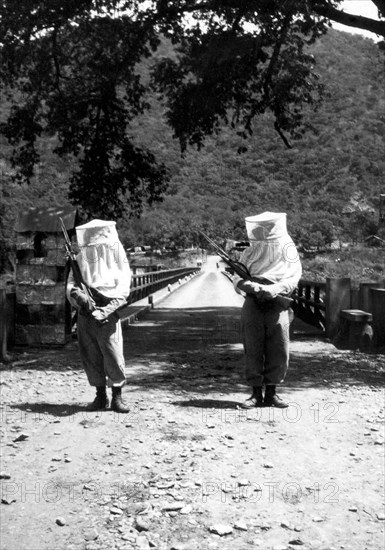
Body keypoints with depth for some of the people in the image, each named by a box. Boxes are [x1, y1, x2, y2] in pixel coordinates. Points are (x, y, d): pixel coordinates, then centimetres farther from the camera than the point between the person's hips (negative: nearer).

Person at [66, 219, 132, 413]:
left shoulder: (117, 255, -1)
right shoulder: (81, 258, 9)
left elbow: (123, 289, -7)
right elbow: (70, 283, 7)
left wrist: (105, 310, -18)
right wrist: (77, 294, -17)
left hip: (108, 313, -4)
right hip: (85, 315, 4)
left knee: (113, 355, -8)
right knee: (90, 356, 7)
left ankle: (117, 397, 6)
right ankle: (100, 395, 20)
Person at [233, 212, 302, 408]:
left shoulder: (288, 252, 10)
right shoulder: (249, 253, 13)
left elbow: (293, 278, -1)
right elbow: (237, 280, 6)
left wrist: (274, 289, -19)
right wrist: (250, 285, -17)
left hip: (277, 305, -1)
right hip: (253, 305, 1)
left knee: (278, 351, -2)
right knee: (253, 350, 0)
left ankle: (271, 393, 12)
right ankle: (256, 393, 10)